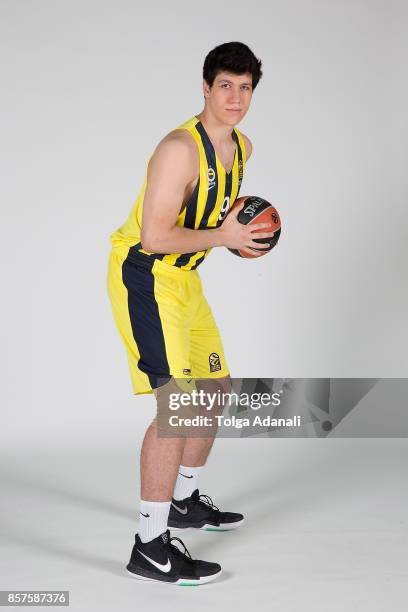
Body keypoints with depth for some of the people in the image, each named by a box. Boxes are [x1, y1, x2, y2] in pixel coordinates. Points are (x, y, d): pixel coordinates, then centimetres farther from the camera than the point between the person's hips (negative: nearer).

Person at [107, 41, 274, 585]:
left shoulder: (241, 147, 7)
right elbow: (155, 237, -28)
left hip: (183, 279, 10)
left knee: (216, 388, 19)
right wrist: (222, 237, -20)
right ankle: (151, 548, -14)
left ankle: (184, 502, 38)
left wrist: (240, 227, 6)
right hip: (142, 275, -10)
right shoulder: (180, 148, -22)